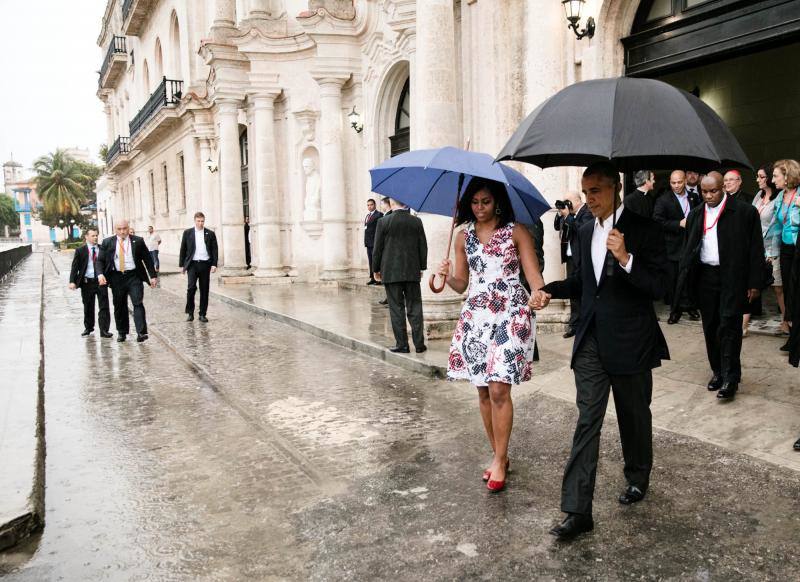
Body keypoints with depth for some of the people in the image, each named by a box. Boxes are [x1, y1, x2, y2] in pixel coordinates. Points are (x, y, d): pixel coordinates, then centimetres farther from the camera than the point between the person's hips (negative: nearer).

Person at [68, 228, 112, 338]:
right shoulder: (80, 251, 2)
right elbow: (75, 267, -1)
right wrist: (72, 281, -11)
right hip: (87, 282, 0)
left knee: (104, 307, -3)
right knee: (88, 307, 12)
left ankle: (104, 330, 0)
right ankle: (88, 327, 29)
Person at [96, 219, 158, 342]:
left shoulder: (138, 241, 3)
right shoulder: (107, 243, 6)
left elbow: (147, 259, 5)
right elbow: (100, 260, 6)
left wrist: (153, 276, 1)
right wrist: (100, 274, -12)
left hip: (134, 276, -2)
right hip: (116, 277, 2)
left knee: (138, 303, -12)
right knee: (119, 306, 10)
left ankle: (141, 332, -14)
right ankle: (122, 332, 23)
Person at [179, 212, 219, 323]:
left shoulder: (210, 234, 6)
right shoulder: (187, 233, 5)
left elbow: (214, 250, 5)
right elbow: (183, 250, 8)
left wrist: (214, 264, -4)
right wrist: (182, 265, 5)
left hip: (205, 264, 1)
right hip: (192, 264, -1)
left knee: (204, 290, 3)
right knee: (191, 287, -12)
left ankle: (202, 314, 12)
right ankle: (190, 312, 3)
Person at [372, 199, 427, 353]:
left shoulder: (383, 222, -7)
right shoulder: (417, 221, 1)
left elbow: (378, 248, -4)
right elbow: (423, 247, 5)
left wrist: (377, 269, 7)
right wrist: (422, 267, 16)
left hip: (391, 273, -2)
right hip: (413, 272, 2)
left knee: (397, 309, 3)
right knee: (415, 307, 8)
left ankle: (402, 344, 5)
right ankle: (419, 344, 10)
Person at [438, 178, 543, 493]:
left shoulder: (516, 231, 1)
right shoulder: (464, 237, 12)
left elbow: (533, 271, -5)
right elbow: (461, 284, 13)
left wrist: (539, 294, -27)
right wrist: (447, 276, -10)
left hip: (511, 314, -4)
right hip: (476, 316, 4)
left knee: (498, 389, -12)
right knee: (483, 391, 7)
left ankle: (499, 460, 2)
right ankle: (498, 455, 22)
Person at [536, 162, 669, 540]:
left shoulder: (644, 229, -9)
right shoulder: (586, 232, 9)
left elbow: (658, 286, -15)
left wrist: (626, 258, -30)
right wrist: (551, 290, 4)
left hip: (630, 342, -4)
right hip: (591, 340, 4)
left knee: (634, 416, 15)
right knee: (587, 421, 0)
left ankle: (637, 478, 42)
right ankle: (577, 511, 0)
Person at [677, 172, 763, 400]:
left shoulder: (745, 210, -6)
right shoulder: (696, 214, 8)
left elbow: (755, 248, -4)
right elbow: (689, 248, 13)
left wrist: (754, 283, -6)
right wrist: (685, 279, 7)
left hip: (732, 277, -5)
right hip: (705, 277, 5)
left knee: (729, 326, -7)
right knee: (710, 327, 10)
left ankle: (730, 378, 0)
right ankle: (717, 371, 23)